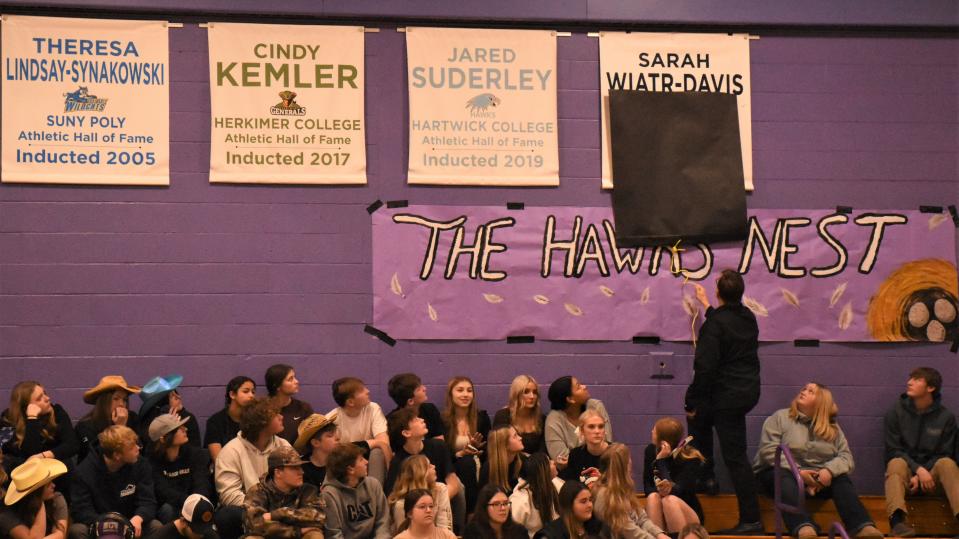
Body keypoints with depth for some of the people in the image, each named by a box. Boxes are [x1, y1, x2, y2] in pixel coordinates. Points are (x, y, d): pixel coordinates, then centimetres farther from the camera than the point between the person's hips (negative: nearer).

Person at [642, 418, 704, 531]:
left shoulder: (691, 459, -14)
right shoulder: (651, 451, 0)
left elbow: (678, 491, -25)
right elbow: (647, 487, -4)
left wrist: (661, 460, -28)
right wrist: (660, 490, -29)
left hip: (687, 516, -3)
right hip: (661, 517, 3)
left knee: (670, 500, -34)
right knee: (653, 497, -29)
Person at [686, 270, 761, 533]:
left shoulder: (715, 324, -18)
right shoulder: (747, 317, 7)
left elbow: (705, 367, -20)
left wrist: (692, 402, -11)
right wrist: (705, 303, 48)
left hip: (727, 396, -8)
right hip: (750, 390, 8)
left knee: (735, 455, 0)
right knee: (700, 416, 29)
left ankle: (751, 519, 4)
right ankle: (706, 476, 28)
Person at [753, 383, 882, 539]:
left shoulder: (833, 428, 15)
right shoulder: (780, 418, 5)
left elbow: (846, 457, 3)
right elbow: (769, 451, -7)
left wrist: (829, 470, -21)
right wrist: (798, 472, -19)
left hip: (817, 477, 3)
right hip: (780, 473, -3)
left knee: (841, 479, -24)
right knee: (785, 478, -36)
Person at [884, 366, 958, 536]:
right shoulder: (895, 412, 0)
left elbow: (943, 455, -2)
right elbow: (893, 451, -5)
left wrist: (921, 475, -18)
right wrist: (918, 470, -21)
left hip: (932, 474, 1)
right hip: (906, 471, 0)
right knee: (896, 463, -35)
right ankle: (897, 520, -58)